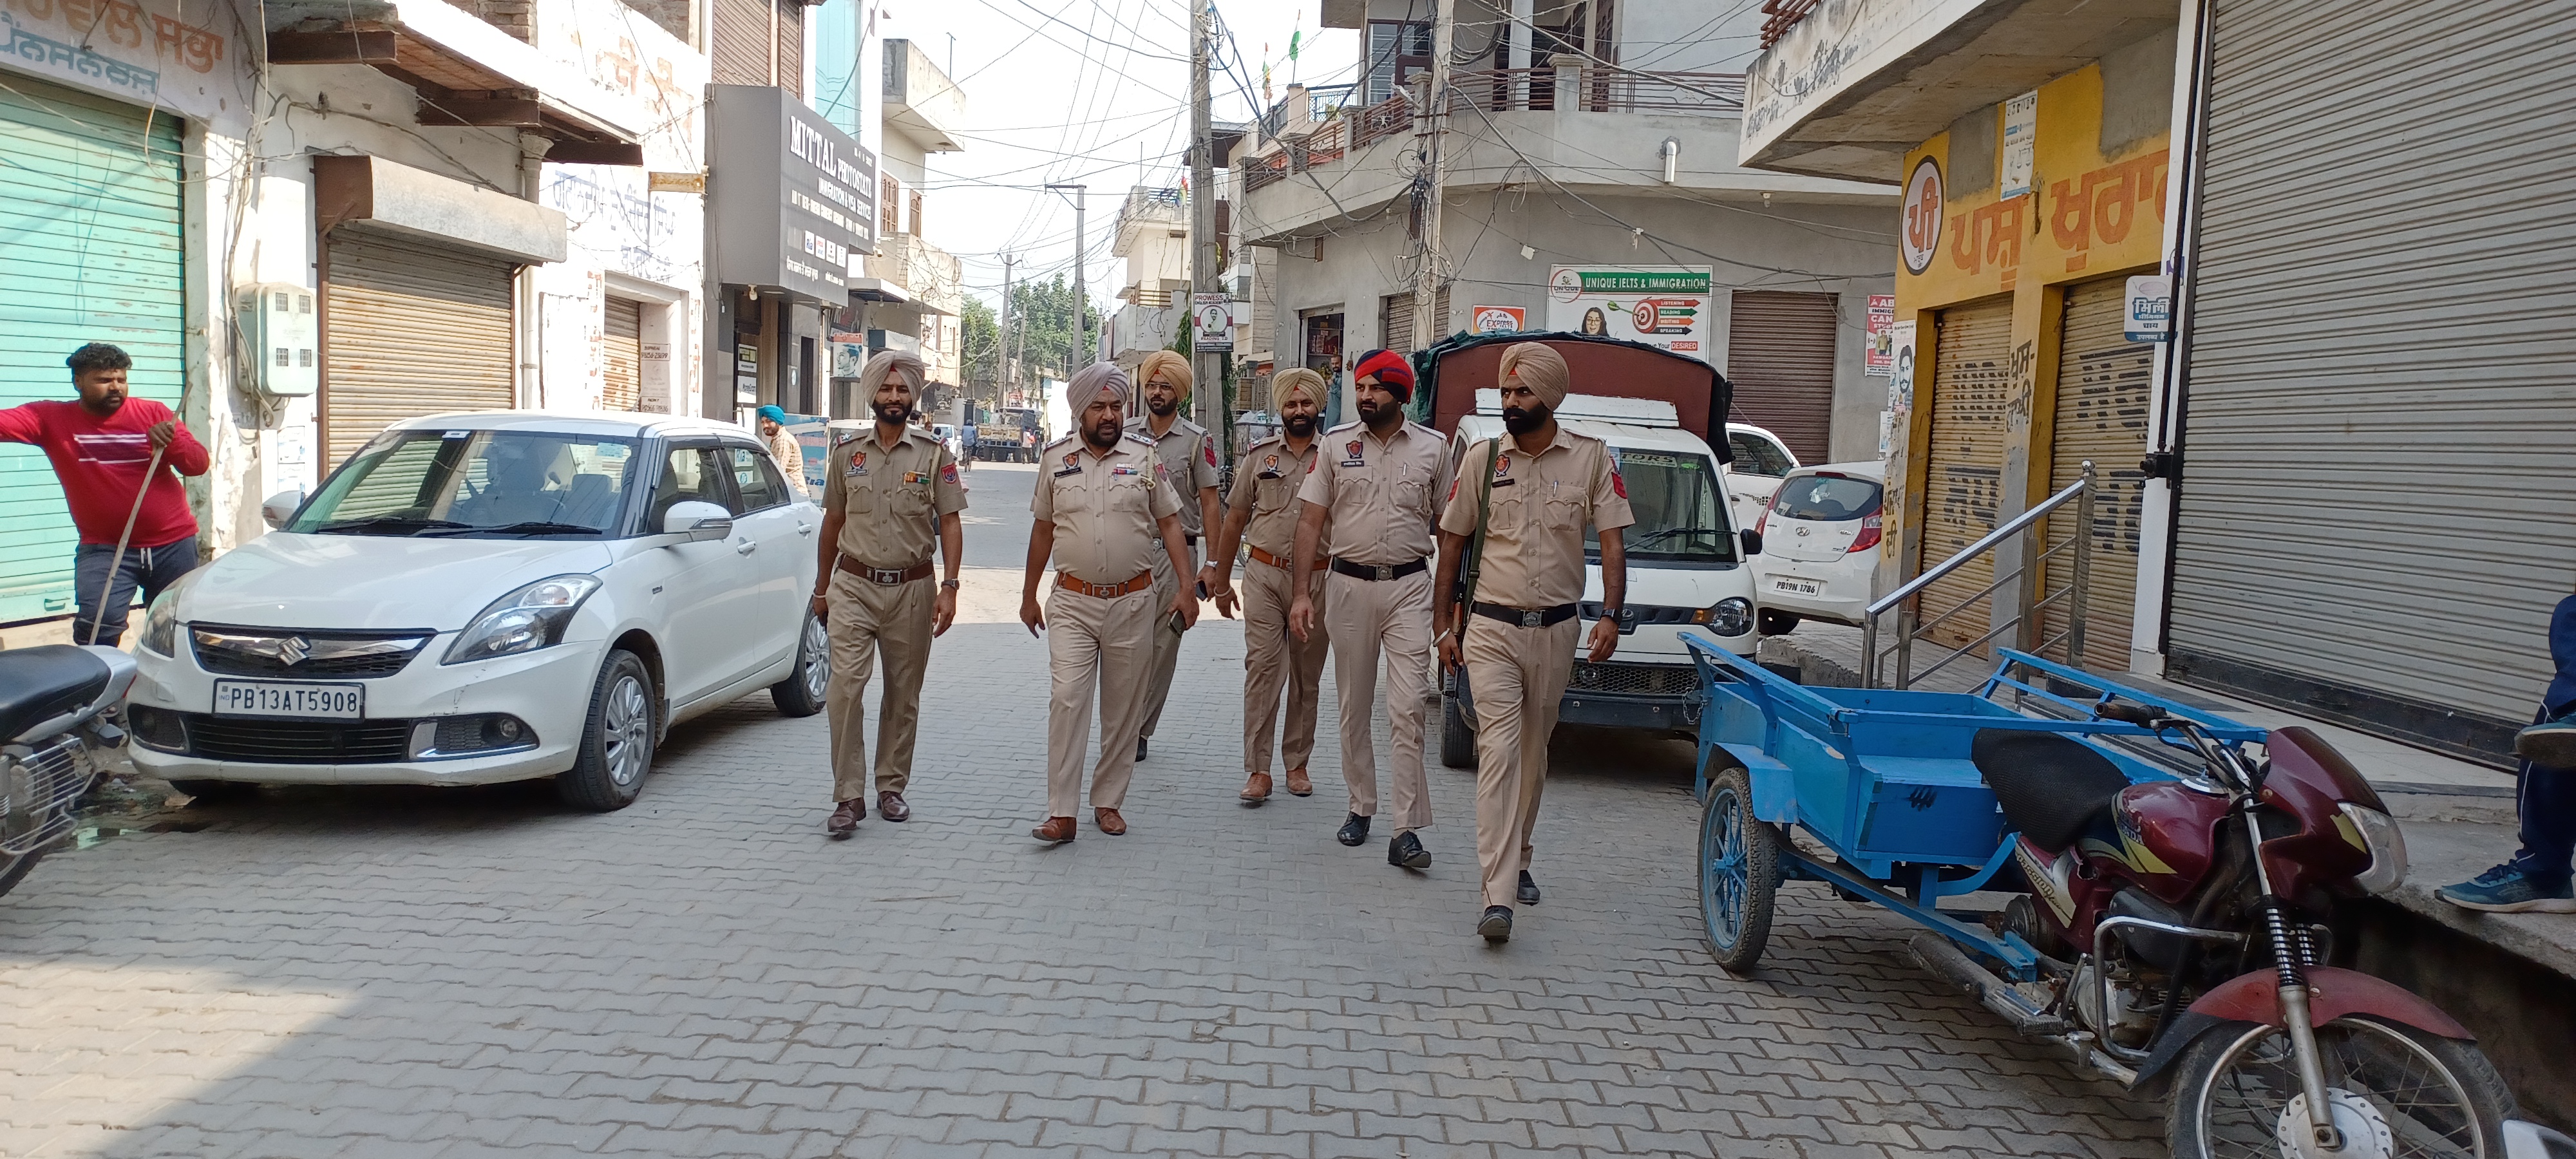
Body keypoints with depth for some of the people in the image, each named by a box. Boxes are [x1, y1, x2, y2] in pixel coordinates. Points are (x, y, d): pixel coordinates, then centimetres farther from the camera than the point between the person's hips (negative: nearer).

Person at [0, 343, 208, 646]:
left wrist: (171, 439, -23)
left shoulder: (153, 413, -1)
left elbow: (199, 464, -4)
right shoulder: (52, 418, -2)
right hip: (104, 549, -1)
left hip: (173, 544, 1)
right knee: (98, 625, -15)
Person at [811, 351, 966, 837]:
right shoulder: (848, 453, 6)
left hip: (911, 589, 0)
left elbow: (950, 522, -1)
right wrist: (822, 588, 15)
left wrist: (949, 587, -10)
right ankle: (849, 797, -6)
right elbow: (832, 522, 13)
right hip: (853, 586, 0)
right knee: (844, 688, -11)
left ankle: (892, 787, 22)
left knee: (904, 695, 8)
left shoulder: (934, 453, 1)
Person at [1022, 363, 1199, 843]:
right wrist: (1029, 595, 15)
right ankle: (1062, 814, -9)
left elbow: (1170, 523, 5)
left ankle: (1108, 801, 20)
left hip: (1133, 603, 0)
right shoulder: (1055, 458, 5)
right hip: (1073, 603, 0)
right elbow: (1043, 529, 13)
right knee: (1067, 700, -11)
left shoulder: (1145, 457, 2)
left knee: (1123, 708, 7)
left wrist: (1186, 588, -3)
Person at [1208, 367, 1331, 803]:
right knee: (1262, 670, -6)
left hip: (1317, 579, 0)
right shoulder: (1260, 456, 9)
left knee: (1306, 678, 8)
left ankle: (1297, 764, 19)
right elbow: (1234, 520, 13)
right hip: (1265, 575, 0)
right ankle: (1258, 770, -3)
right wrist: (1222, 582, 12)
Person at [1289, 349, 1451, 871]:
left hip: (1409, 587, -2)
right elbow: (1310, 522, 4)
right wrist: (1301, 593, -3)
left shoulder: (1432, 449, 3)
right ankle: (1361, 808, 25)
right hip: (1349, 585, 2)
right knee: (1354, 709, 10)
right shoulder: (1336, 443, 4)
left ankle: (1407, 830, -9)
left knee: (1407, 710, -10)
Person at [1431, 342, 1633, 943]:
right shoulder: (1482, 459, 2)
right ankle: (1498, 897, -16)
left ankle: (1518, 862, 33)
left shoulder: (1591, 458, 2)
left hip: (1555, 629, 2)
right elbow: (1452, 544, 8)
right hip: (1490, 628, -1)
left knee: (1534, 753, 13)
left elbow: (1612, 543, 2)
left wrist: (1610, 615, -12)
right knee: (1499, 750, -11)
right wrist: (1445, 627, 6)